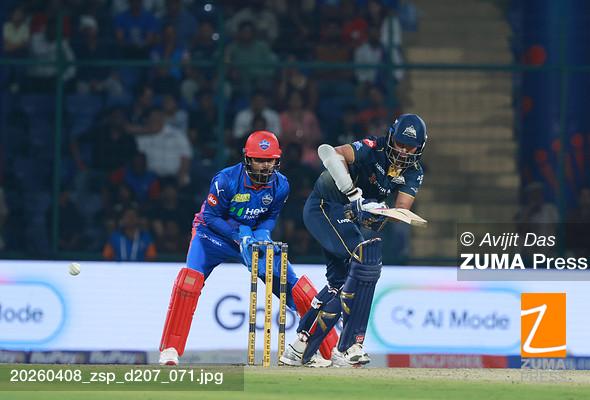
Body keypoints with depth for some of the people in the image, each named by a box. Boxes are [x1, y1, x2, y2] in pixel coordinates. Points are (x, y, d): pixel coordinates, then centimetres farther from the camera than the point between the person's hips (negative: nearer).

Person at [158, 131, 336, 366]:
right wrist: (239, 233, -29)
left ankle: (330, 348, 6)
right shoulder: (226, 180, -26)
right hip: (216, 233, -3)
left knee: (292, 284, -6)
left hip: (255, 235, 3)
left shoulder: (280, 185, -13)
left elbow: (270, 217, 1)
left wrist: (262, 234, -21)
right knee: (191, 278, -29)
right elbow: (211, 216, -17)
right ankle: (170, 349, -23)